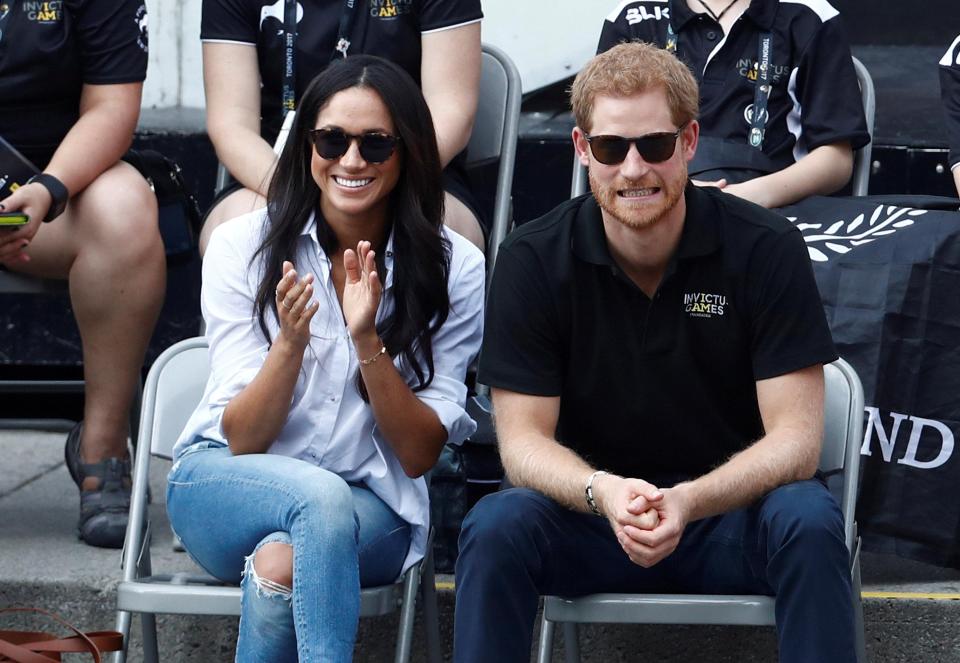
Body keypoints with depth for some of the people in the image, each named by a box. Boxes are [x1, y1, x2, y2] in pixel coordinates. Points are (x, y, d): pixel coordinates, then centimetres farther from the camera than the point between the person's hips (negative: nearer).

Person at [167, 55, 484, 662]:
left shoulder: (454, 269, -4)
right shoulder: (243, 246, -4)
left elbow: (419, 454, -6)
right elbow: (241, 440, -7)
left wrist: (368, 342, -21)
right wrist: (291, 342, -26)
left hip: (371, 508, 0)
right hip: (227, 487, 0)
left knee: (283, 561, -35)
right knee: (322, 496, -35)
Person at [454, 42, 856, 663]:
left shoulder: (766, 248, -11)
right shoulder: (532, 258, -7)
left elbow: (794, 437, -14)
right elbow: (523, 437, -8)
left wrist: (689, 501, -33)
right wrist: (602, 492, -31)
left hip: (731, 508, -1)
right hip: (590, 512, 1)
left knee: (810, 523, -32)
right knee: (496, 526, -29)